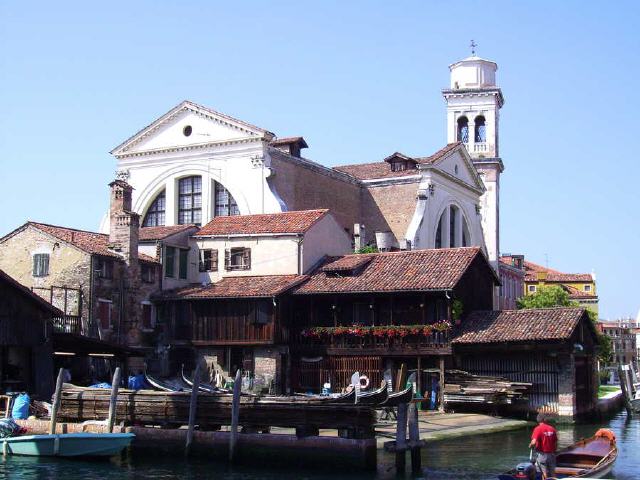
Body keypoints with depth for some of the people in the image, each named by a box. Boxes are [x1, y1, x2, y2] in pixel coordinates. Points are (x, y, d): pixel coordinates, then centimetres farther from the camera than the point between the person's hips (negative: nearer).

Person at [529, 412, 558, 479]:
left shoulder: (538, 429, -11)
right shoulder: (552, 429, 2)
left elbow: (534, 442, -21)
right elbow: (556, 443, 6)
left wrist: (530, 446, 1)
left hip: (542, 454, -4)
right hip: (551, 454, 4)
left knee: (545, 473, 3)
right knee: (552, 473, 12)